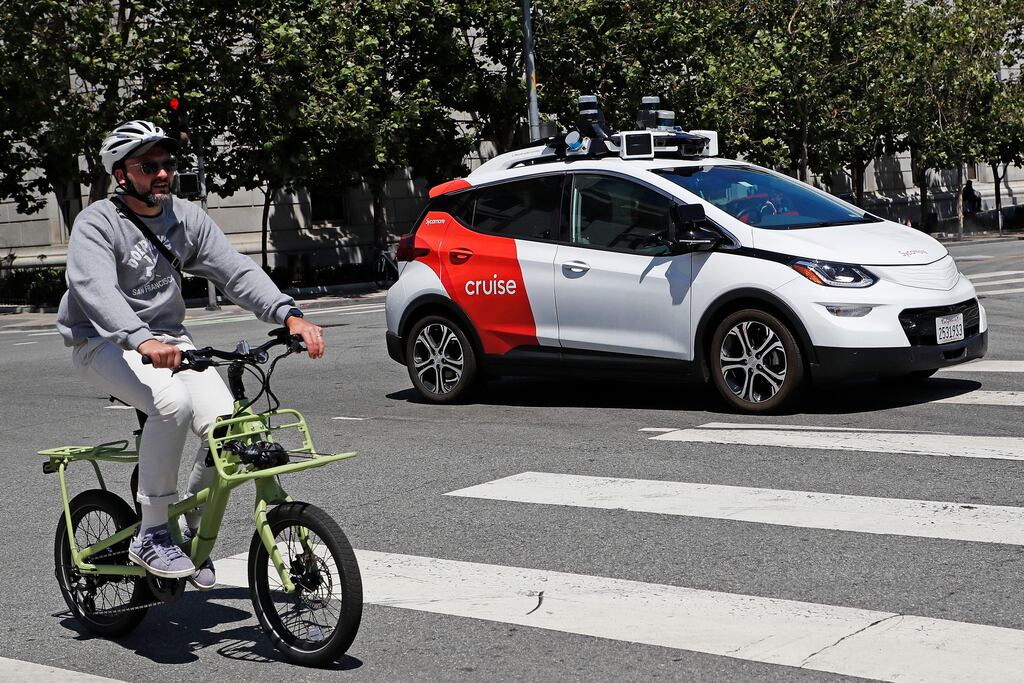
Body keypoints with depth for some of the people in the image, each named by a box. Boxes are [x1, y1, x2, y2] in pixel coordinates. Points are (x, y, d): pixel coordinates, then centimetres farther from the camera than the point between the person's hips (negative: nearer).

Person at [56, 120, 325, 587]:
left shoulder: (187, 219, 3)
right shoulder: (96, 224, -14)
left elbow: (236, 271, -6)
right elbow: (95, 288, -32)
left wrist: (290, 316, -23)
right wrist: (142, 340, -50)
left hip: (167, 340, 5)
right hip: (104, 344, -5)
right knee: (173, 402, -34)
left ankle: (195, 532, 5)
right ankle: (152, 535, -21)